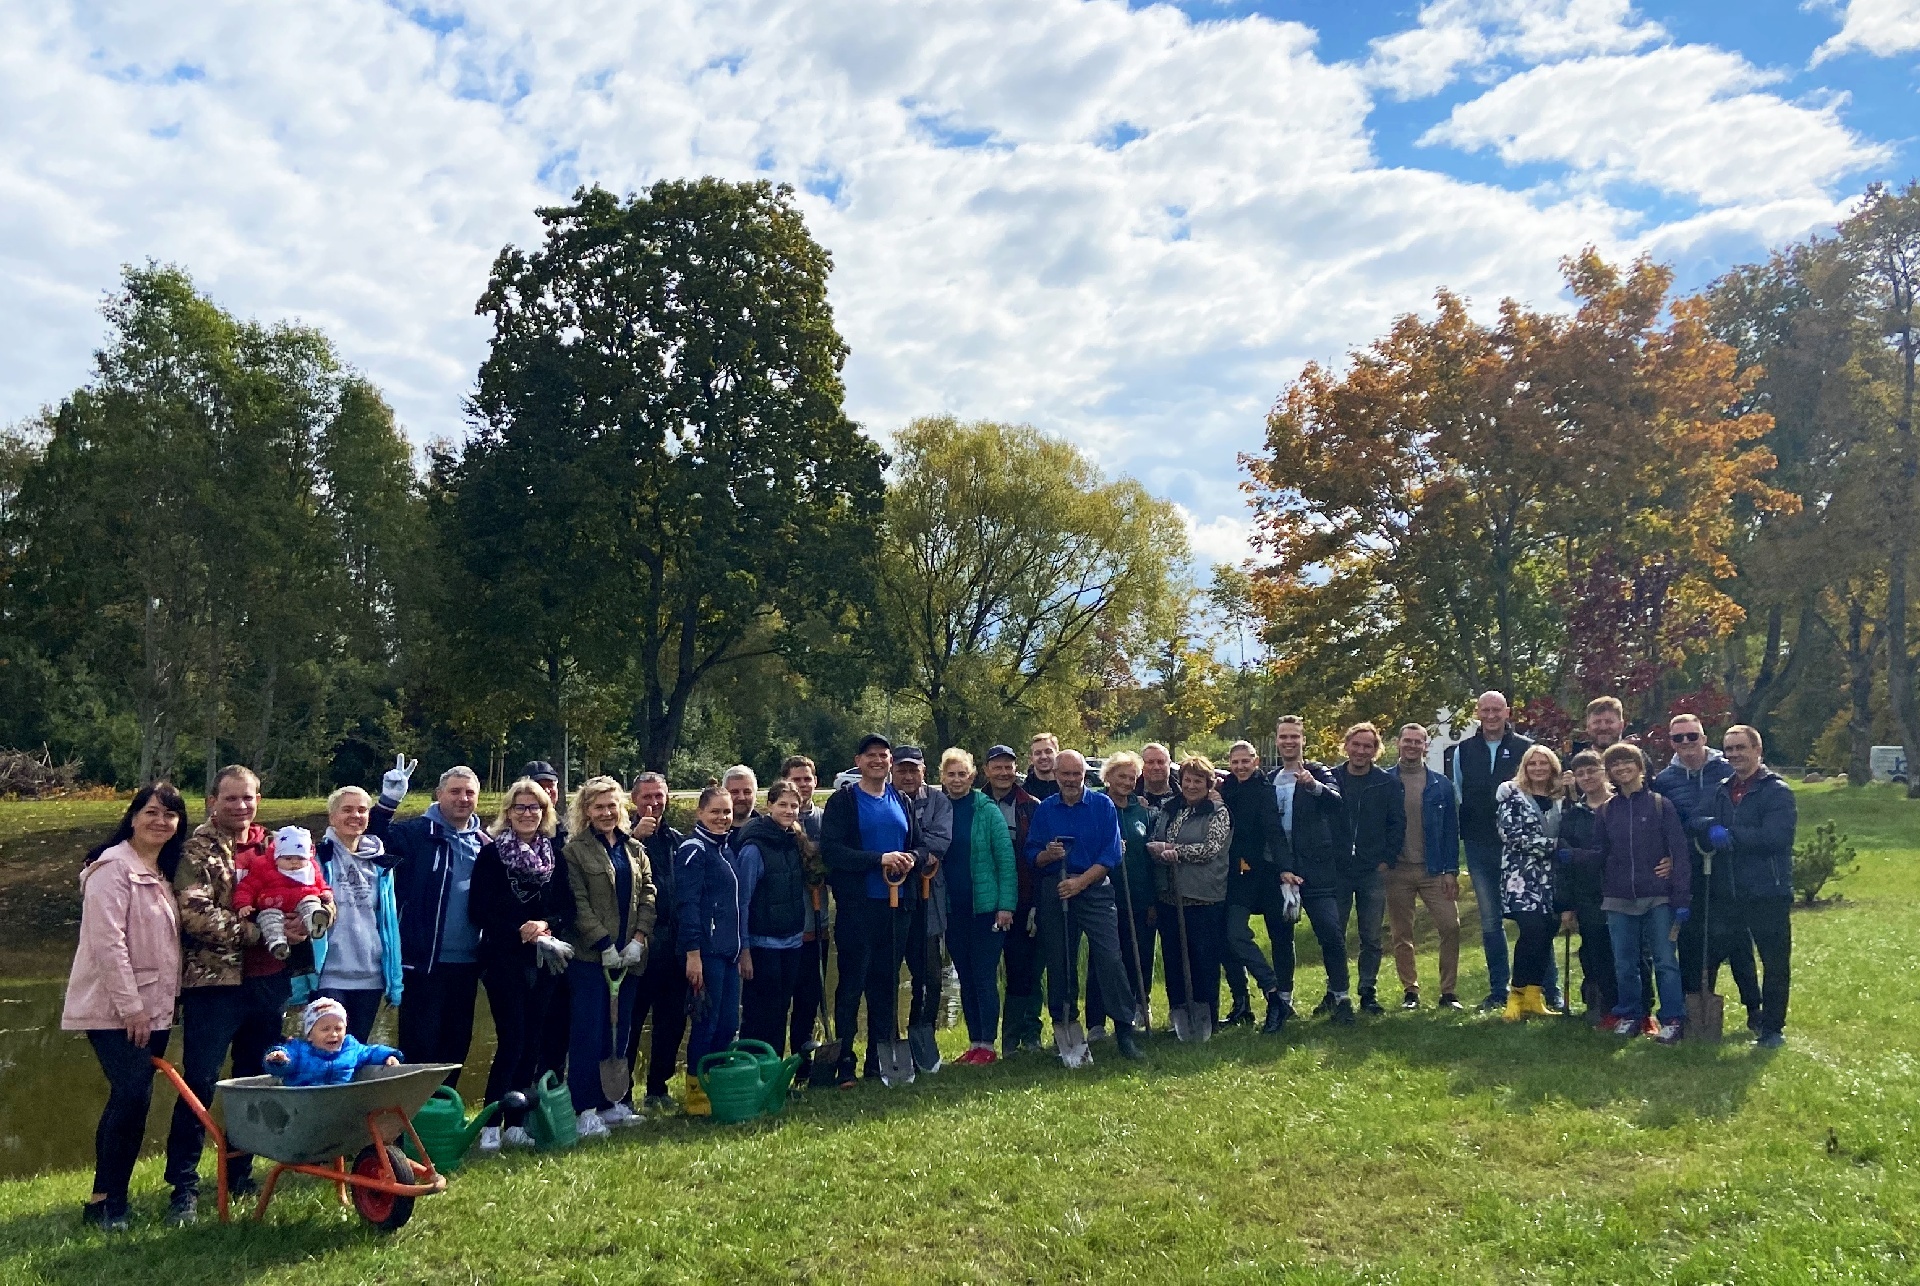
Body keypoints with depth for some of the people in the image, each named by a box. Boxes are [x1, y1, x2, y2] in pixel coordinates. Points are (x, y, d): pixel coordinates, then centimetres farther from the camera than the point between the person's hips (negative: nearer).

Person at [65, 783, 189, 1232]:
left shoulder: (163, 872, 13)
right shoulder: (114, 867, -13)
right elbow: (107, 942, -19)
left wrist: (164, 1002, 12)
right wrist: (131, 1007, -19)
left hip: (153, 1008, 8)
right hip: (114, 1009, -8)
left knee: (133, 1099, 7)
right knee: (133, 1095, -14)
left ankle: (112, 1195, 16)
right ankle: (104, 1200, -2)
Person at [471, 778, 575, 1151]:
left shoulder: (555, 855, 11)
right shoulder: (491, 853, 0)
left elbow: (568, 907, 9)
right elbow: (479, 909, -6)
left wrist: (547, 924, -11)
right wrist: (519, 932, -14)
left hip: (544, 960, 4)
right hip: (503, 959, -4)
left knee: (532, 1042, 5)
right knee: (511, 1040, -10)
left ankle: (516, 1123, 13)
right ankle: (491, 1124, -1)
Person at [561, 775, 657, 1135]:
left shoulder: (635, 850, 13)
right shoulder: (574, 851, -3)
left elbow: (647, 896, 9)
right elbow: (578, 904, -10)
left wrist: (638, 939, -4)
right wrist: (605, 945, -14)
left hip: (629, 956, 5)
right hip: (589, 957, -5)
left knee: (618, 1033, 10)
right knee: (588, 1034, -3)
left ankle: (610, 1101, 20)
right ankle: (586, 1109, 3)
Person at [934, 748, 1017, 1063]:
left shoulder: (987, 810, -5)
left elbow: (1005, 858, -7)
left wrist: (1006, 904, -12)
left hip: (986, 906, -4)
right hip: (953, 908, 4)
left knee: (985, 978, -1)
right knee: (965, 978, 11)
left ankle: (987, 1046, 6)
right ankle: (974, 1043, 19)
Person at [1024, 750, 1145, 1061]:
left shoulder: (1103, 806, 3)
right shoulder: (1043, 810, 9)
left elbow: (1111, 854, -4)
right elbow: (1031, 856, 7)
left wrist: (1080, 882, -14)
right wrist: (1047, 855, -16)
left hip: (1095, 890, -2)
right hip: (1054, 893, 2)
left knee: (1109, 958, -11)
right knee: (1058, 963, 6)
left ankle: (1124, 1032, -6)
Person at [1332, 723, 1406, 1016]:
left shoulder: (1387, 784, 1)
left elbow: (1397, 824, 3)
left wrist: (1387, 860, -4)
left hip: (1373, 872, 0)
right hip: (1337, 871, 0)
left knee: (1371, 938, 6)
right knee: (1334, 937, 4)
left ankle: (1368, 993, 15)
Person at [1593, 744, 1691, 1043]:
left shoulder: (1661, 805, -2)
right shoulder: (1606, 811, 8)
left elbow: (1679, 851, -6)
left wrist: (1681, 897, -11)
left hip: (1657, 896, -3)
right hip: (1619, 898, 3)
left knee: (1665, 960, 0)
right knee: (1624, 963, 8)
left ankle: (1673, 1019, 8)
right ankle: (1629, 1015, 21)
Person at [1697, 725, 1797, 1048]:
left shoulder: (1777, 791, -6)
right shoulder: (1721, 791, 12)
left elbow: (1774, 836, -20)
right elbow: (1695, 822, 1)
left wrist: (1729, 833, -16)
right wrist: (1712, 826, -20)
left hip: (1767, 894, -5)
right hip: (1724, 894, 5)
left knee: (1775, 963, 7)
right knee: (1706, 957, 10)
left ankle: (1772, 1028, 19)